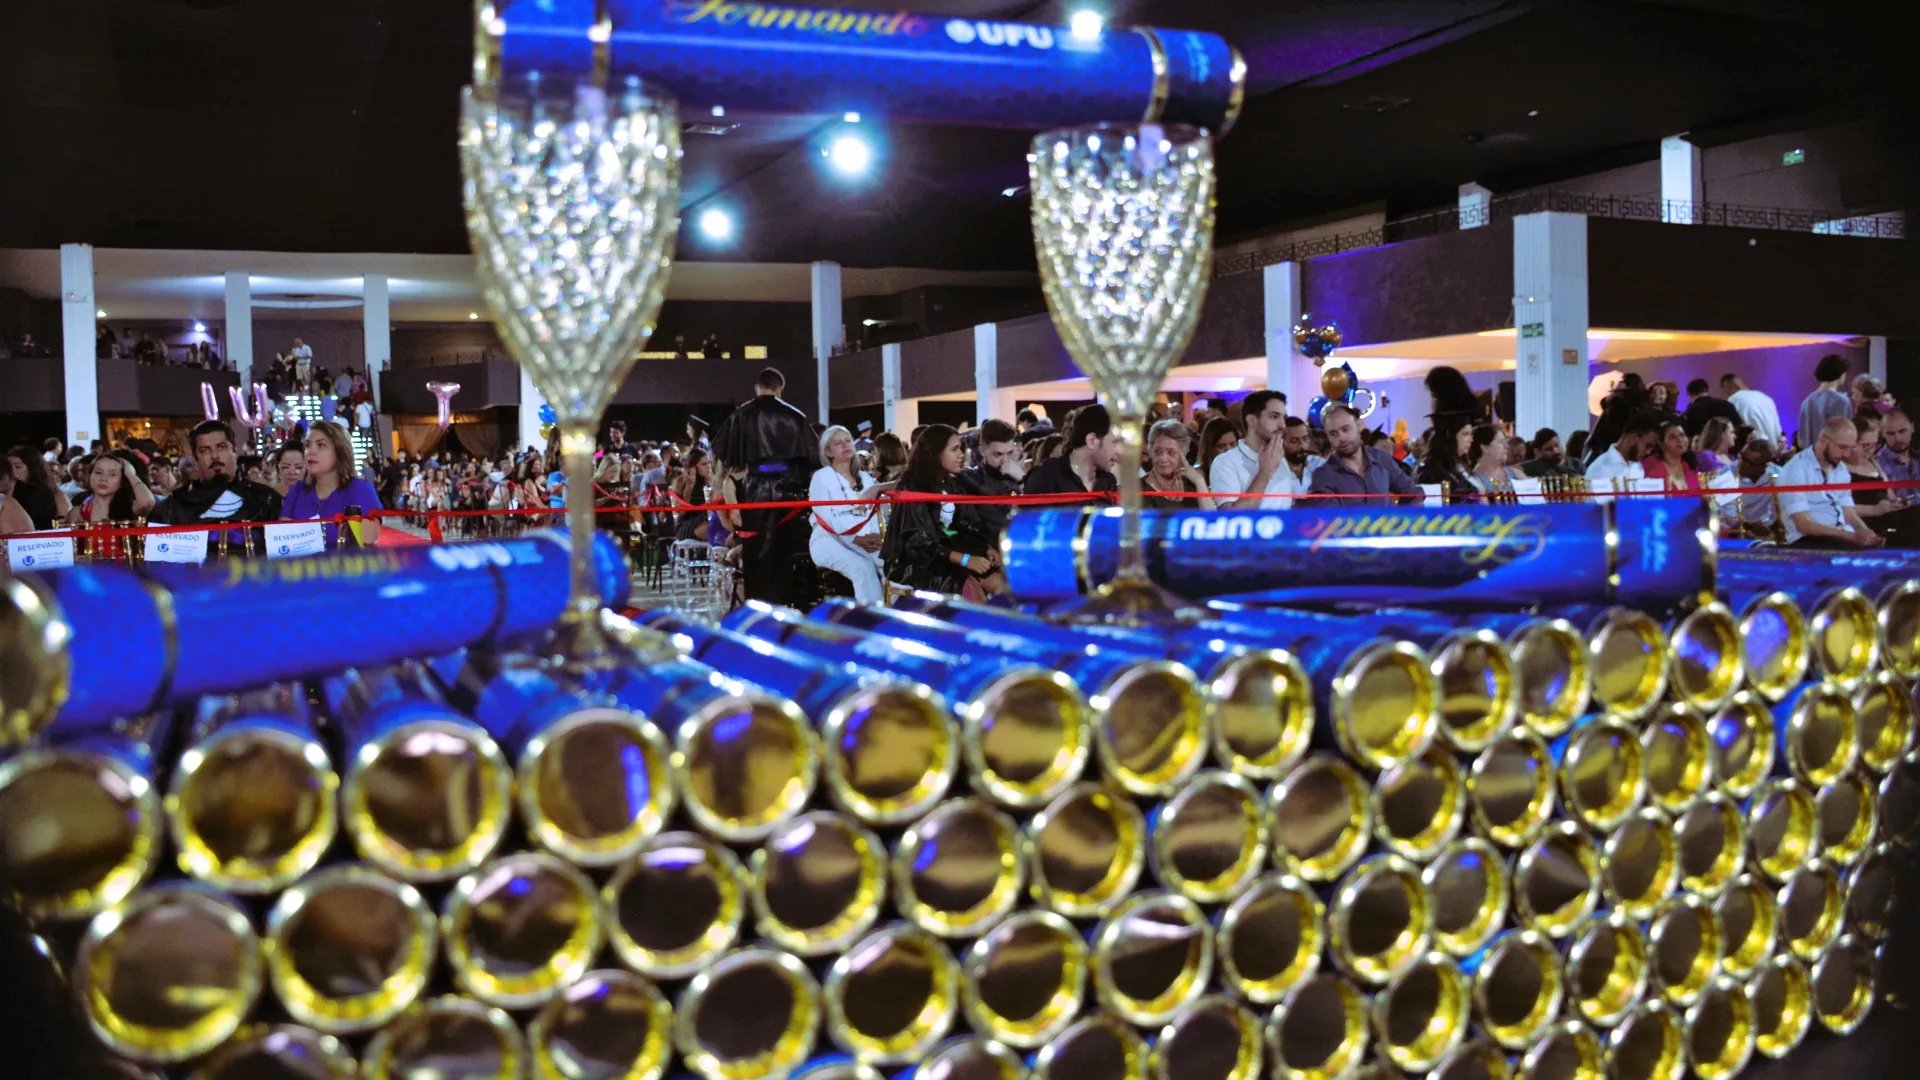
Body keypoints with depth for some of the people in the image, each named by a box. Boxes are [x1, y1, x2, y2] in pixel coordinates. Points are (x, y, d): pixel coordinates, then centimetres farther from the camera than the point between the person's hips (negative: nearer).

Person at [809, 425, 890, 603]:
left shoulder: (865, 478, 18)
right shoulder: (821, 477, 1)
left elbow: (874, 513, 7)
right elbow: (827, 519, -10)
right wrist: (857, 539, -19)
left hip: (866, 541, 5)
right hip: (830, 540, -4)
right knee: (864, 568, -33)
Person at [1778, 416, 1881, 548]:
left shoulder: (1841, 469, 14)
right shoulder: (1795, 470, -11)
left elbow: (1849, 515, 11)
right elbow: (1804, 525, -17)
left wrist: (1867, 534, -10)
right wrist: (1851, 536, -24)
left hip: (1844, 538, 7)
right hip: (1810, 540, -7)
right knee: (1858, 549, -31)